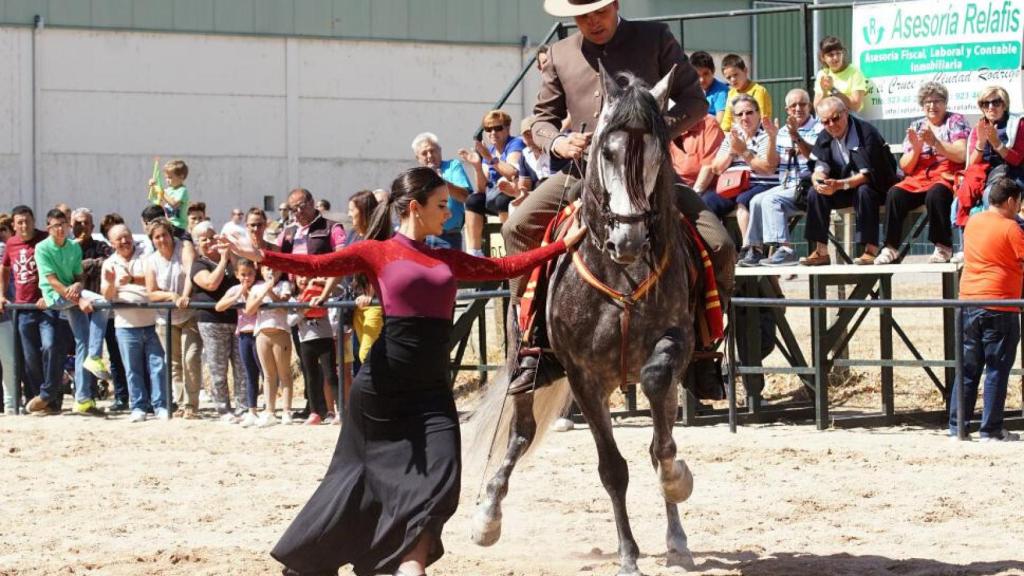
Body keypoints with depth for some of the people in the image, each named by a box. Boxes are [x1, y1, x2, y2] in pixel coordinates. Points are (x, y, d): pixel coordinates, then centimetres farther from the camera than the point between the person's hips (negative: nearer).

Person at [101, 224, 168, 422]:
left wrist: (132, 279, -20)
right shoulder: (109, 264, 10)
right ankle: (138, 408, 11)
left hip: (151, 322, -1)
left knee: (157, 366, -2)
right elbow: (107, 296, 2)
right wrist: (110, 282, -18)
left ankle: (160, 406, 4)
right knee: (134, 369, 4)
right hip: (126, 325, 1)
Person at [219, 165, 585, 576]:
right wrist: (263, 257, -27)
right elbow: (317, 265, -12)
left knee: (439, 480, -9)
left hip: (431, 390, 5)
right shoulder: (377, 253, -2)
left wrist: (565, 244, 15)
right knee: (367, 479, 6)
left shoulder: (447, 260, 14)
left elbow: (505, 267, 16)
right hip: (383, 385, -5)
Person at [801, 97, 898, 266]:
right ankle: (821, 252, -17)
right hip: (844, 192, 6)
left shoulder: (867, 133, -18)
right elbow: (820, 169, -5)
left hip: (875, 187, -6)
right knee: (814, 193, -17)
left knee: (864, 191, -37)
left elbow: (868, 174, -27)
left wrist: (839, 185, -41)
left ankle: (871, 250, -34)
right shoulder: (824, 138, 3)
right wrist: (818, 179, -31)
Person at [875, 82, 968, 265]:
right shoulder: (916, 126, 17)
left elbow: (961, 155, -9)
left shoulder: (955, 121, 6)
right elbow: (906, 167, 12)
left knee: (935, 194, -37)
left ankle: (944, 247, -24)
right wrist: (916, 148, -7)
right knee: (894, 194, -25)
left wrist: (934, 142, -17)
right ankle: (891, 248, -23)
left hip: (945, 177, -4)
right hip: (919, 178, 4)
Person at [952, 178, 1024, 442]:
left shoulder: (972, 222, 11)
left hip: (968, 301, 7)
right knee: (997, 369, 0)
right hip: (999, 306, -7)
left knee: (968, 368, 11)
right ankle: (991, 429, 1)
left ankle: (957, 426, 11)